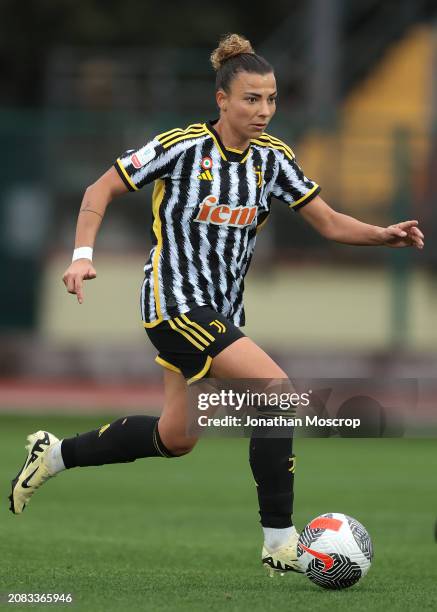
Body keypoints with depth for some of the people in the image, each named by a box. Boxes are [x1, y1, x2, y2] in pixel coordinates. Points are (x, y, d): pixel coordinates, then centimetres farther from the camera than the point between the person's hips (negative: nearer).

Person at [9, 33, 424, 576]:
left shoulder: (271, 158, 3)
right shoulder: (183, 146, -14)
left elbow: (330, 223, 5)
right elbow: (101, 190, -5)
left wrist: (385, 235, -13)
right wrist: (83, 255, -18)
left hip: (223, 308, 8)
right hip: (177, 301, -8)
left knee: (175, 439, 15)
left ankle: (54, 455, 35)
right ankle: (279, 542, -17)